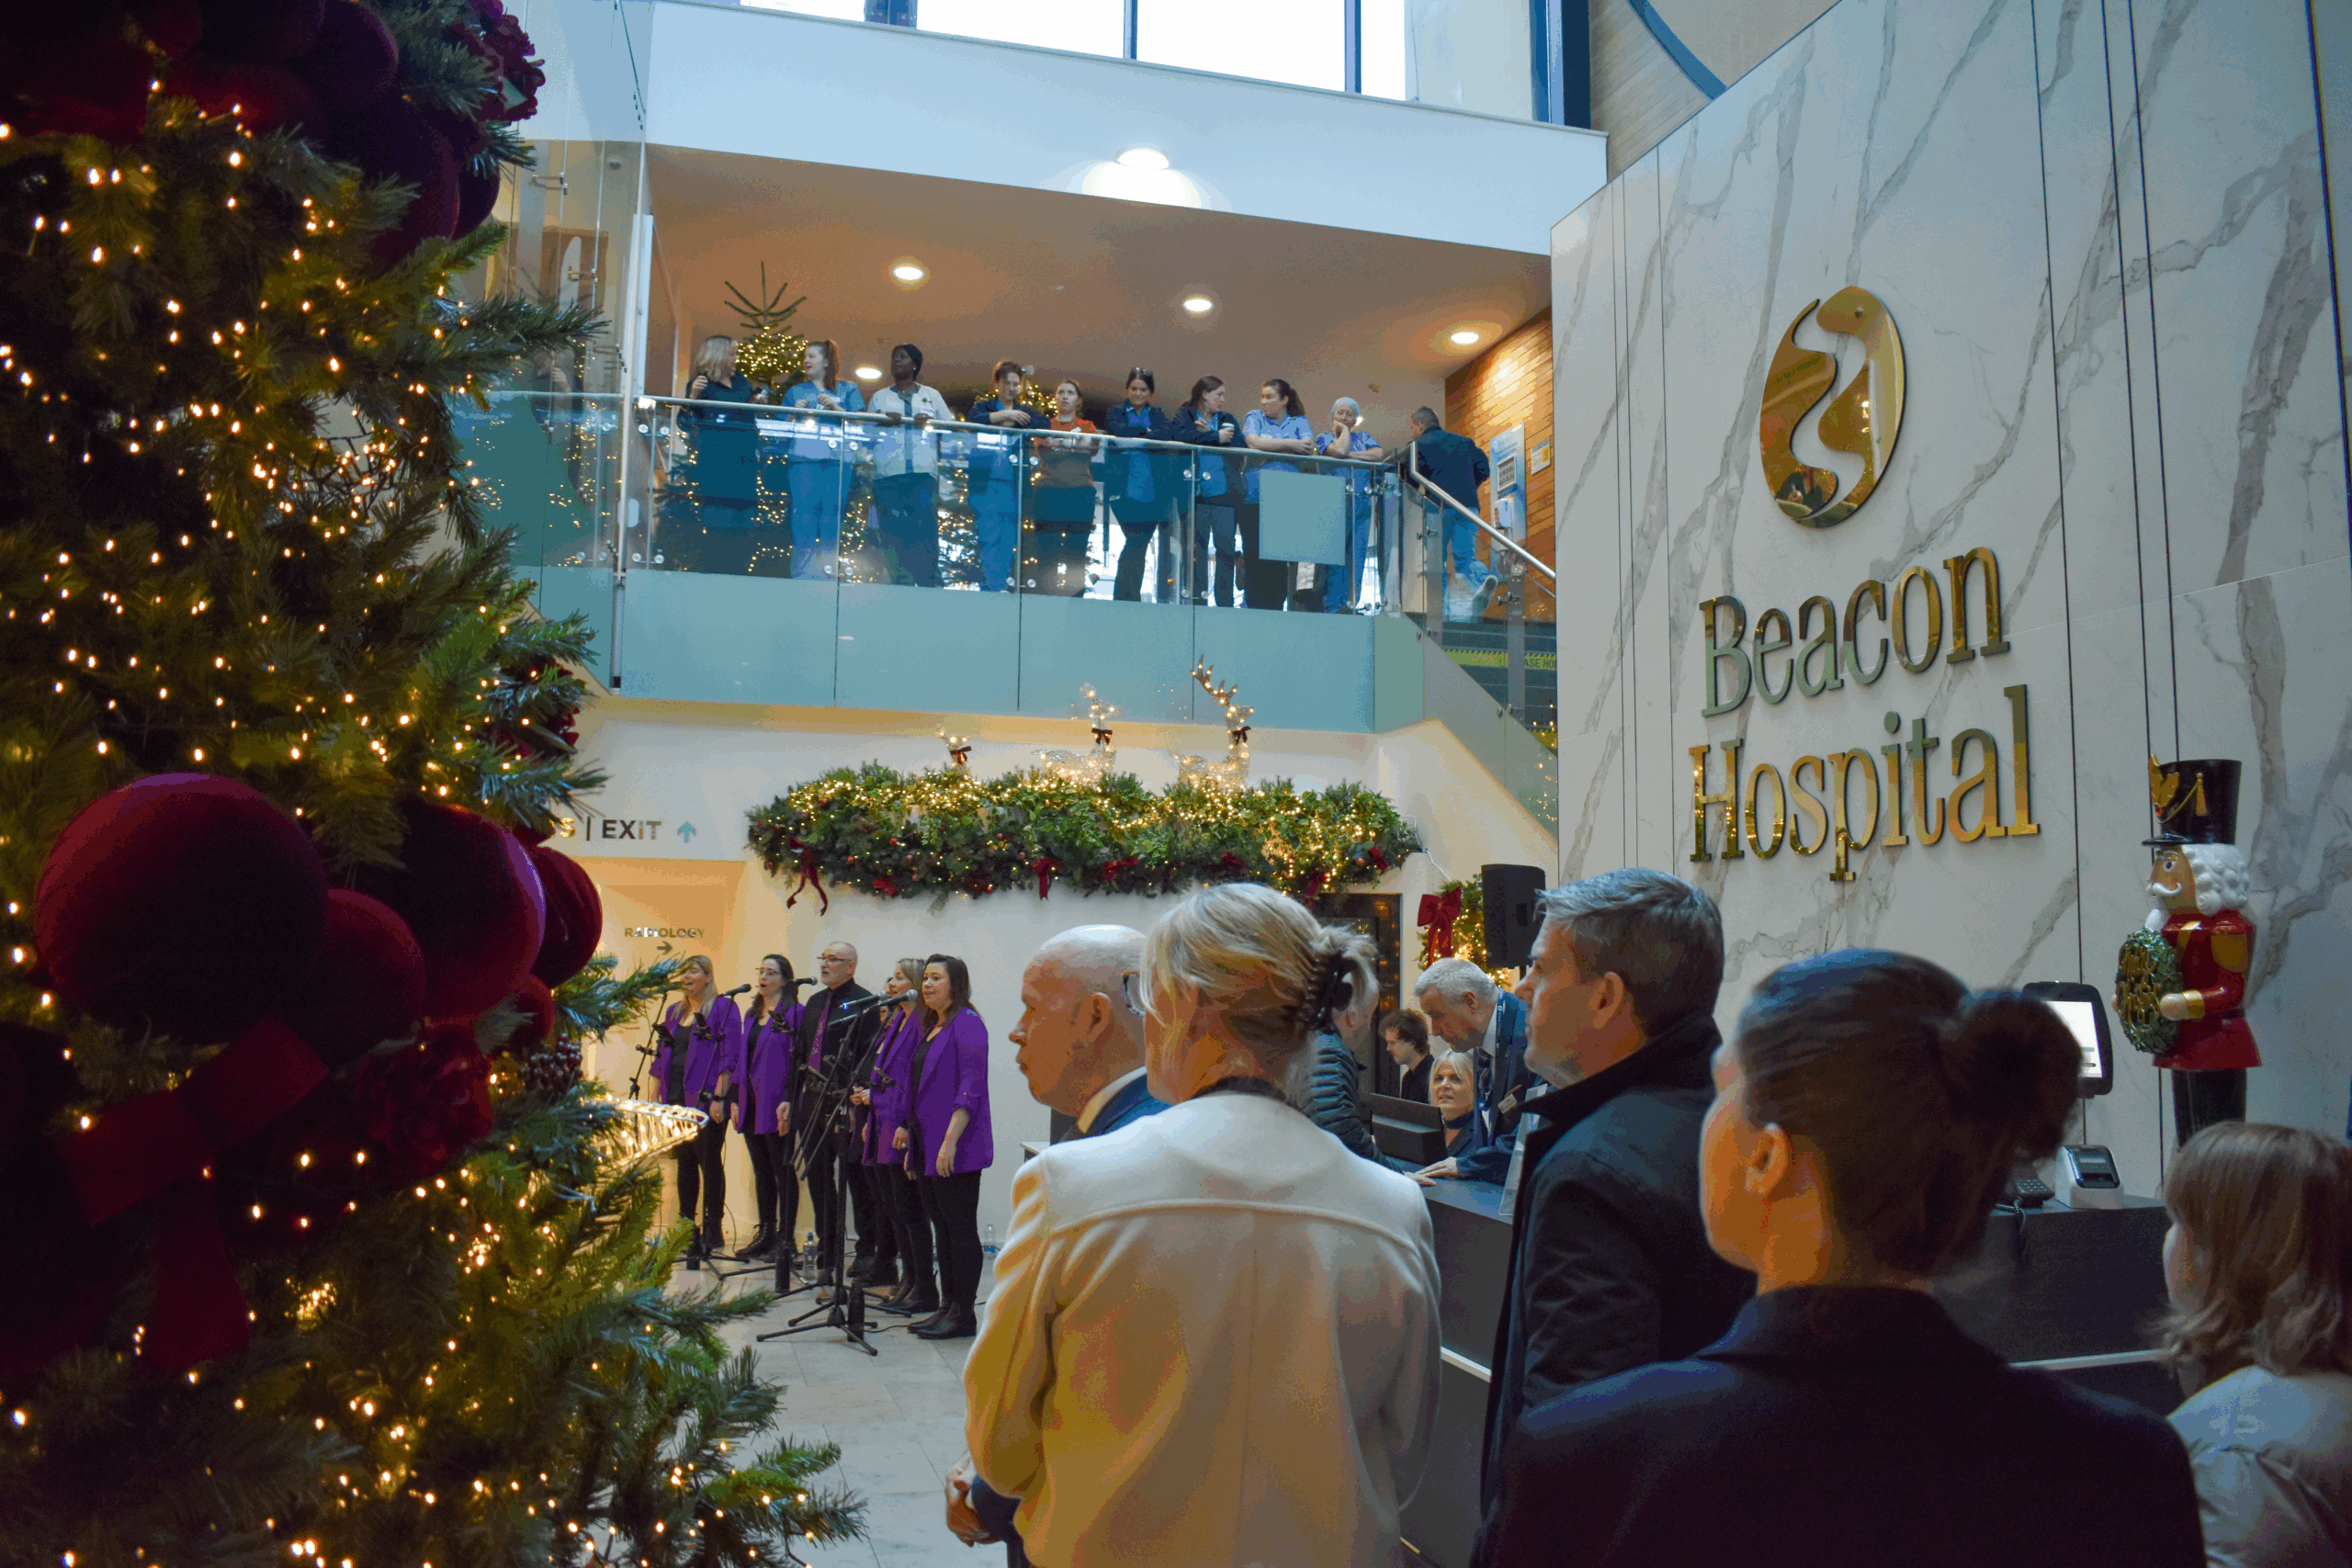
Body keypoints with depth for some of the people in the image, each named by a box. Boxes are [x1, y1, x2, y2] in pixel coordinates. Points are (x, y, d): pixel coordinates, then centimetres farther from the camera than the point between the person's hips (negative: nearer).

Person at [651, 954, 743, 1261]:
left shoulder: (723, 1008, -4)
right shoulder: (674, 1012, 17)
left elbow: (729, 1056, -10)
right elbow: (662, 1057, 20)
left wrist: (719, 1097, -16)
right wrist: (659, 1098, 13)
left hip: (706, 1098, -6)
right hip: (678, 1098, 6)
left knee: (708, 1159, -5)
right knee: (685, 1161, 9)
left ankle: (713, 1229, 3)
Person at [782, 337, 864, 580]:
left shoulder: (847, 389, 17)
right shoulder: (796, 391, 23)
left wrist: (836, 409, -7)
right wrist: (796, 412, 0)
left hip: (837, 458, -1)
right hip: (803, 456, 1)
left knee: (832, 509, -8)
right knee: (804, 507, -10)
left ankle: (828, 567, -6)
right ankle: (802, 568, -11)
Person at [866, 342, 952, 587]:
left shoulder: (932, 395, 20)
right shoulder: (880, 397, 22)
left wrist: (930, 422, -8)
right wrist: (883, 421, -6)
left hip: (923, 472, -1)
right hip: (889, 473, 1)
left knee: (925, 528, -12)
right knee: (894, 532, -7)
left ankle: (928, 583, -13)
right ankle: (900, 585, -6)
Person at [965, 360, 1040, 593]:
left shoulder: (1025, 412, 20)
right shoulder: (984, 406, 12)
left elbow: (1045, 424, -1)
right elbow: (973, 420, -11)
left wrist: (1012, 422, -7)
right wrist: (1005, 415, -15)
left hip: (1014, 486, 3)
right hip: (986, 483, -3)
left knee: (1008, 539, -1)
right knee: (990, 537, -11)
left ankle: (1000, 586, 3)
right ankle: (993, 587, -13)